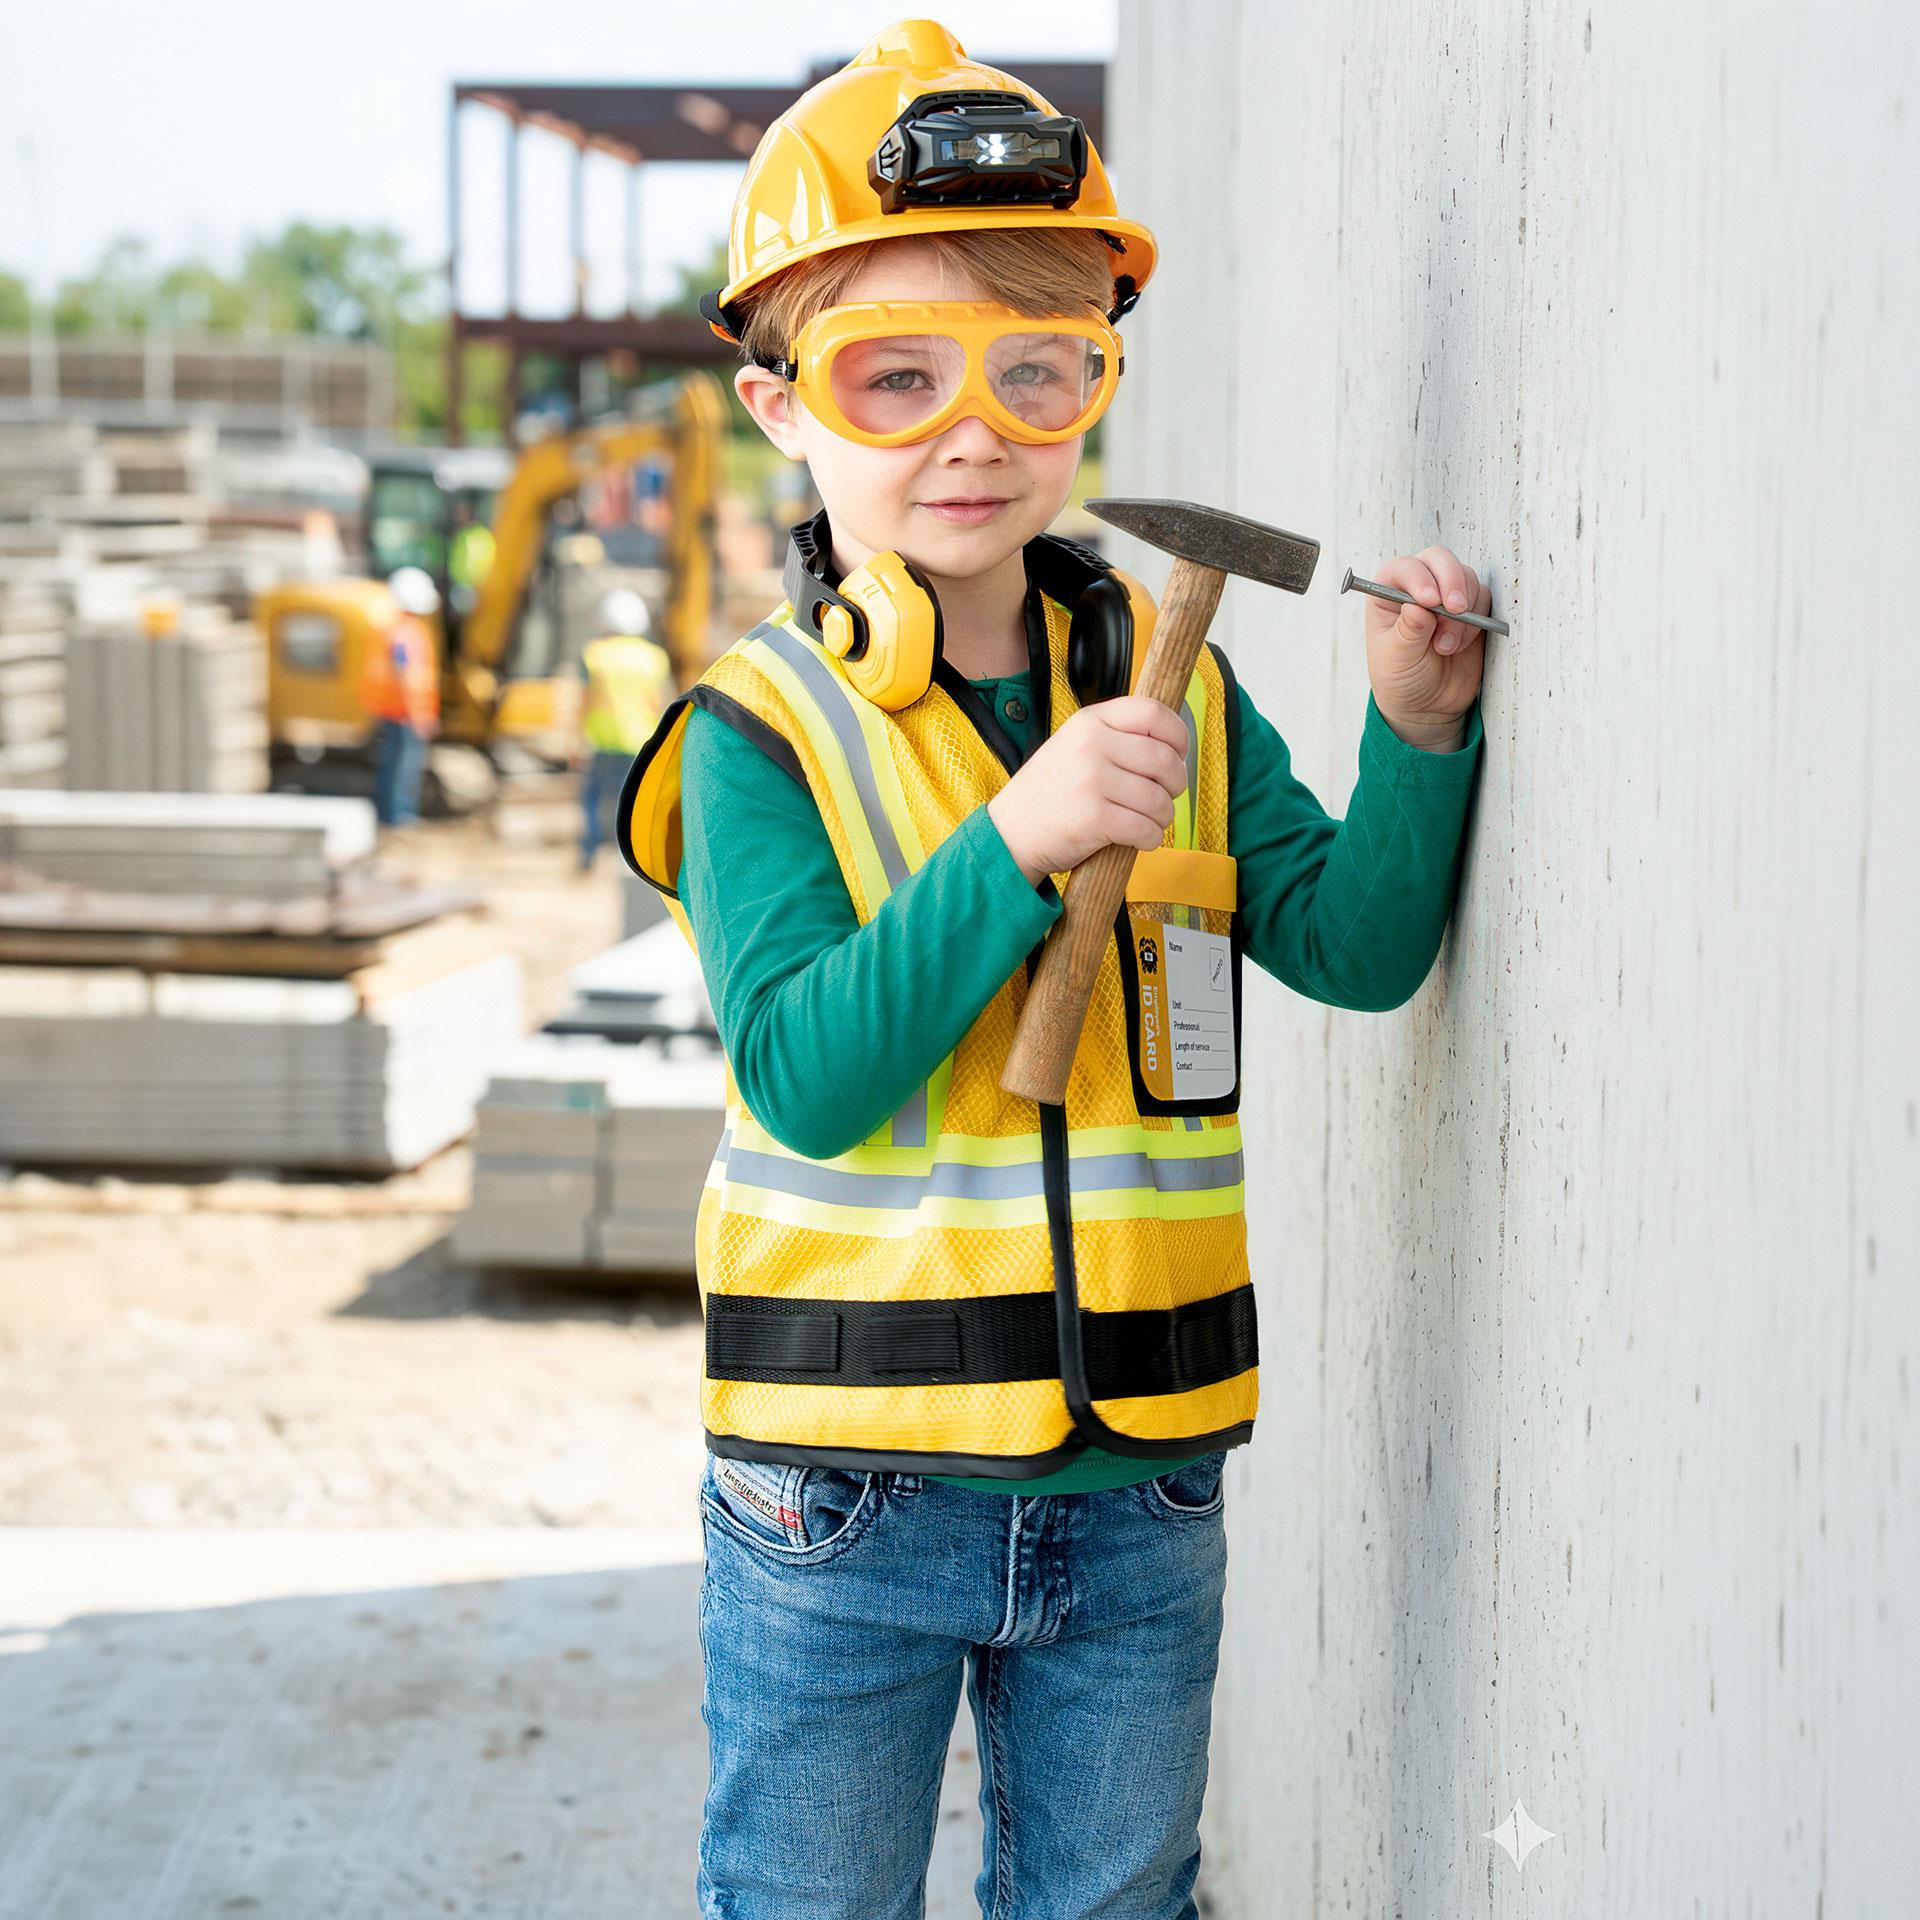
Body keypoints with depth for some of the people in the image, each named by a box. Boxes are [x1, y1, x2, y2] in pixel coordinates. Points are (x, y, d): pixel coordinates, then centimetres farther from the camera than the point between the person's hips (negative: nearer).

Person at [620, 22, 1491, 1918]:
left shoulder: (1175, 693, 3)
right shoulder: (765, 731, -10)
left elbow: (1356, 944, -2)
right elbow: (804, 1079, -21)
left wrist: (1418, 733, -17)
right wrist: (1014, 843, -29)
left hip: (1135, 1492, 3)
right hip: (846, 1495, -3)